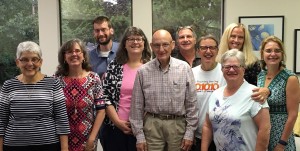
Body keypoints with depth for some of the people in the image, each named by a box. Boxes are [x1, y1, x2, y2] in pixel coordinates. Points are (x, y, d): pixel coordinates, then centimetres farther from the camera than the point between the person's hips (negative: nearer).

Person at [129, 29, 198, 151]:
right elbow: (137, 105, 2)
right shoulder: (143, 71, -2)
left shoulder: (185, 68, -2)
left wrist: (189, 133, -2)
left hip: (178, 125, 0)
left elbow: (192, 104, 0)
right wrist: (139, 135, 0)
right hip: (152, 125, 0)